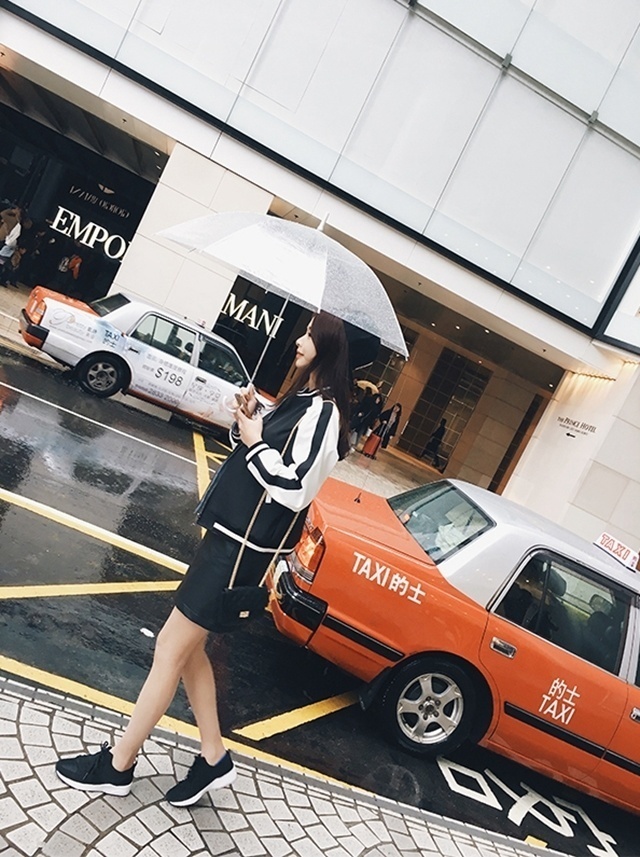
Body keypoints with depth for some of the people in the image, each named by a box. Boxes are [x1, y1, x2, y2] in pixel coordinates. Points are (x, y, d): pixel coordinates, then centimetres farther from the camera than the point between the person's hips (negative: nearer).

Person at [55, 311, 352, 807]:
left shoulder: (323, 413, -17)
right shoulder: (302, 400, 13)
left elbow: (292, 487, -25)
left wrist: (254, 441, -13)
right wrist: (248, 421, -1)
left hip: (243, 546, -10)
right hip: (229, 531, 10)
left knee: (172, 649, 2)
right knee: (188, 647, 17)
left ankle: (118, 765, 21)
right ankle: (214, 759, 31)